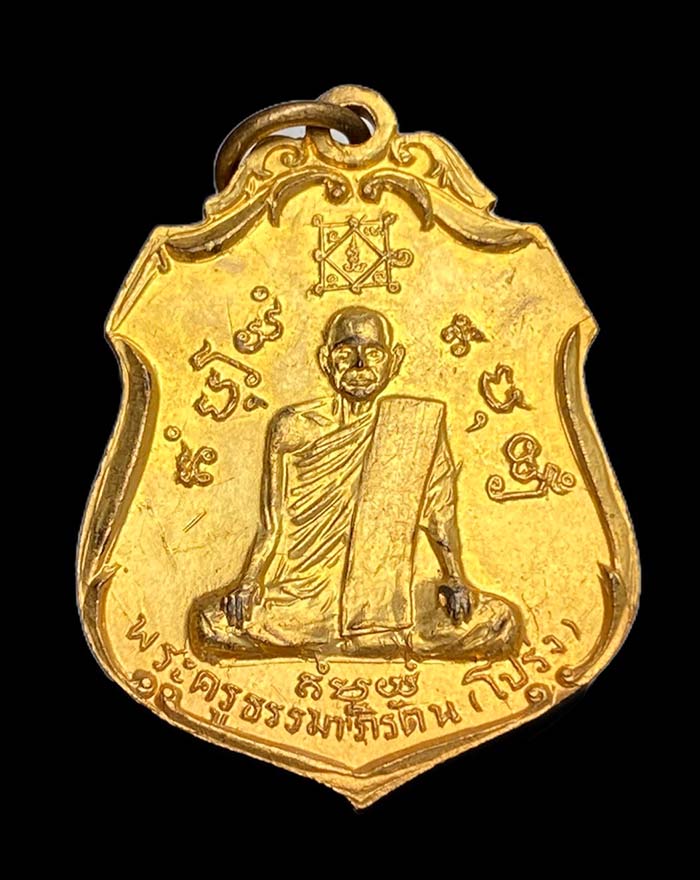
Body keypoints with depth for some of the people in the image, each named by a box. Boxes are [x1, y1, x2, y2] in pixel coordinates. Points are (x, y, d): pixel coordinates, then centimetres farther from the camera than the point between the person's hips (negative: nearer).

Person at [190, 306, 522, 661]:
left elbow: (440, 512, 7)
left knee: (501, 626, -17)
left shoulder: (419, 423, 4)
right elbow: (273, 525, 7)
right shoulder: (293, 428, 3)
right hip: (305, 595, 0)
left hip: (390, 600, 0)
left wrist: (455, 578, -4)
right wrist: (248, 584, -5)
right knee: (214, 624, -22)